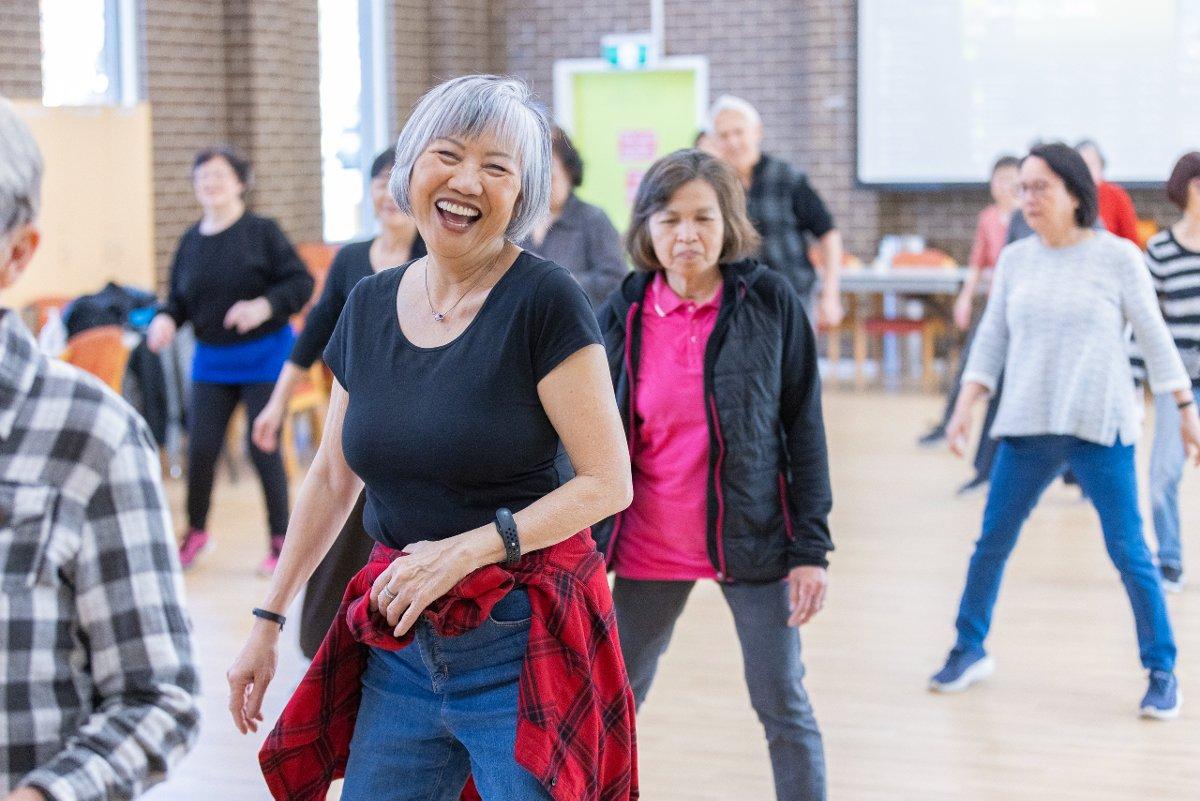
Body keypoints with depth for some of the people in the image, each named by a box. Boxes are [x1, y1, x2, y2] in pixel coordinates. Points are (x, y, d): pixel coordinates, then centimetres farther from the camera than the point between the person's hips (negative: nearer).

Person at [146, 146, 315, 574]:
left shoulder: (261, 232, -7)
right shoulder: (191, 241, 5)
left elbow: (300, 282, -10)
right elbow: (179, 298, 12)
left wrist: (264, 306, -25)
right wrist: (165, 319, -9)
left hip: (263, 357, -4)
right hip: (211, 359, 4)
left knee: (263, 449, -2)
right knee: (200, 447, 0)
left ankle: (280, 539, 13)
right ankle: (196, 531, 22)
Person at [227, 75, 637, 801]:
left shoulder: (545, 300, -11)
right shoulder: (370, 306, 6)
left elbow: (608, 483, -14)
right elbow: (332, 480, 15)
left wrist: (468, 549, -20)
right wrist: (269, 621, 16)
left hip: (524, 646, -5)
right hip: (400, 646, 5)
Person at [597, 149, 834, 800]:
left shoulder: (769, 301, -7)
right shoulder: (623, 314, -2)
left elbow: (804, 427, -4)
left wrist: (811, 546, -8)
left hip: (754, 540, -2)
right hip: (649, 548, 2)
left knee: (785, 709, 4)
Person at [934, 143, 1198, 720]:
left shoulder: (1117, 258, -3)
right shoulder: (1015, 261, 7)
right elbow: (991, 341, 11)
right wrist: (964, 408, 2)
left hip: (1100, 428, -4)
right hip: (1027, 427, 4)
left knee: (1129, 553, -3)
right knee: (991, 543, 8)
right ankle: (969, 650, 25)